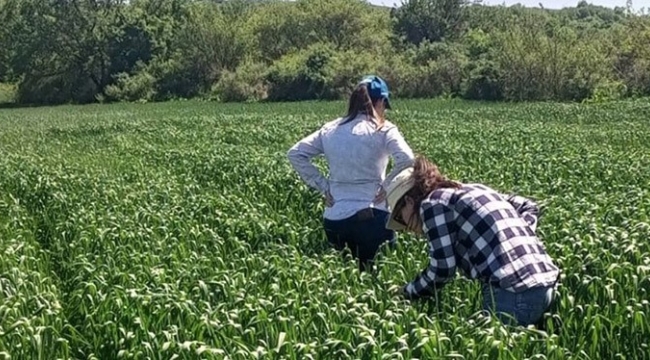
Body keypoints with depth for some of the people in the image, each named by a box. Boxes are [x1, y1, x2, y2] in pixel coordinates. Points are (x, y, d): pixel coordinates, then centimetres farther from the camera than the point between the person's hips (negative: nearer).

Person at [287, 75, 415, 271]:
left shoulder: (330, 129, 7)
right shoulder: (383, 130, -5)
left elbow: (295, 154, 6)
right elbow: (406, 159, -21)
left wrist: (323, 186, 6)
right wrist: (388, 186, -6)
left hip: (334, 218, 4)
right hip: (372, 216, -4)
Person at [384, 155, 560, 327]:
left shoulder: (432, 203, 1)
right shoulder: (473, 190, 25)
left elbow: (442, 269, -2)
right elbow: (529, 207, 30)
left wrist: (406, 293, 13)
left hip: (513, 293, -8)